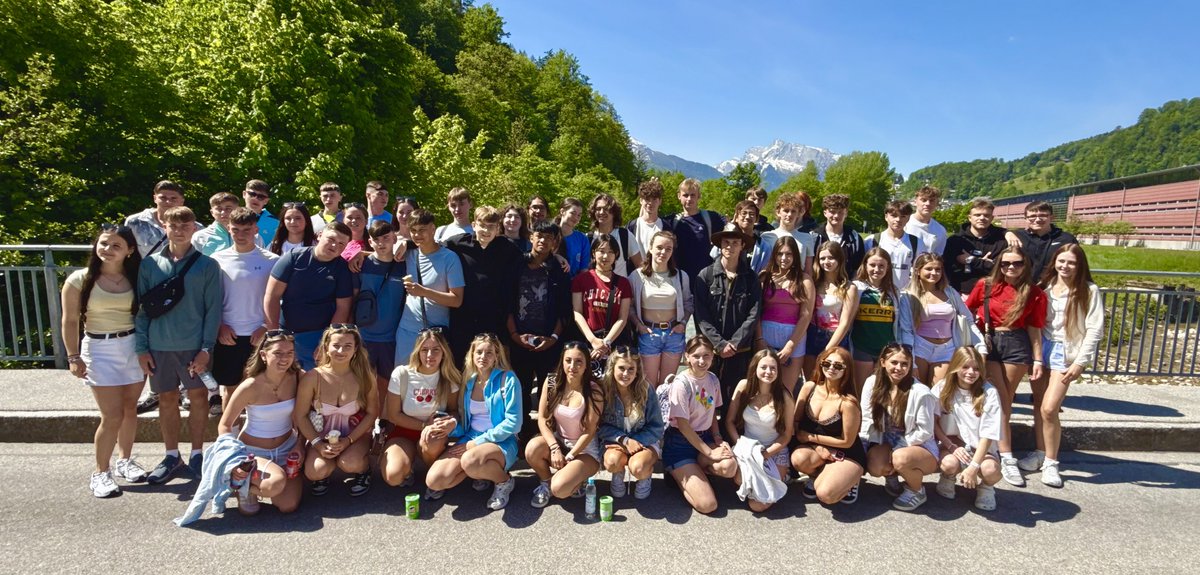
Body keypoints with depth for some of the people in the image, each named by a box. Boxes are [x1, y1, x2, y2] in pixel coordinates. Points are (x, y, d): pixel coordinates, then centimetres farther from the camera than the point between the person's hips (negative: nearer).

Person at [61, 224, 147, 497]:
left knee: (130, 409, 12)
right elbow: (70, 321, -2)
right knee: (112, 416, -5)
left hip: (135, 346, 3)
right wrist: (73, 356, -6)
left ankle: (125, 460, 31)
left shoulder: (136, 278, 0)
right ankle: (100, 473, 13)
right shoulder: (80, 279, -5)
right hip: (100, 349, -2)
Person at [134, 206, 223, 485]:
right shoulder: (150, 264, 3)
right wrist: (141, 348, 0)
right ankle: (172, 456, 26)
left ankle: (197, 454, 22)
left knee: (199, 398, 6)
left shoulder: (206, 265, -3)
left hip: (195, 346, -2)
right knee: (167, 399, 12)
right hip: (159, 346, 2)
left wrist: (206, 348, -9)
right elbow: (142, 307, 5)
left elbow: (213, 310, -4)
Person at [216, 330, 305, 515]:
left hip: (287, 448, 4)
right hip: (254, 451, -4)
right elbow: (224, 425, -12)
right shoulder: (251, 387, -22)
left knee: (288, 506, -7)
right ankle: (245, 486, 4)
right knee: (276, 482, -35)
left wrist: (300, 443, -6)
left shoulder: (297, 378, -12)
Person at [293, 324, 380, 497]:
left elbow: (372, 413, -6)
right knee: (315, 472, -24)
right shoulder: (312, 377, -15)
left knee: (349, 463, -29)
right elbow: (300, 416, -6)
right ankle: (323, 475, 14)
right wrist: (318, 444, -15)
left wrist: (349, 440, -16)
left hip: (356, 433, -1)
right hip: (322, 435, 1)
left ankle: (363, 470, 8)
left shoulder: (364, 376, -14)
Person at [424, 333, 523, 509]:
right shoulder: (468, 380, 8)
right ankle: (481, 472, 10)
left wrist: (477, 443, -14)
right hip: (470, 440, 5)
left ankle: (504, 480, -6)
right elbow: (464, 422, 13)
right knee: (434, 480, -16)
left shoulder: (507, 379, -8)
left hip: (501, 442, -5)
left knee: (470, 461, -38)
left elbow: (513, 422, -13)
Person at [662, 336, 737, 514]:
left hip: (705, 437, 6)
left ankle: (692, 470, 1)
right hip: (680, 442, -6)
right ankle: (680, 475, 10)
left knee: (729, 467, -28)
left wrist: (718, 438, -5)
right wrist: (710, 453, -17)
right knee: (707, 505, -18)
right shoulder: (681, 384, -19)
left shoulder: (713, 380, 1)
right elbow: (683, 426, -17)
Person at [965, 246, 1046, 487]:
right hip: (988, 342, -1)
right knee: (1000, 402, -3)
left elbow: (1035, 329, 3)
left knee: (1004, 402, 6)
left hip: (1017, 345, 1)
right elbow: (966, 310, 11)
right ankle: (1007, 459, 1)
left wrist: (1038, 359, 2)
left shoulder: (1034, 293, 1)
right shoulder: (985, 286, -1)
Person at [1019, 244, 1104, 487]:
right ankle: (1040, 453, 24)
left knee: (1049, 409, -11)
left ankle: (1051, 463, 5)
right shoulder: (1045, 286, 7)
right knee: (1038, 405, 9)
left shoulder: (1089, 291, -4)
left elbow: (1094, 329, -7)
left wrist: (1080, 362, -11)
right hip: (1041, 346, 4)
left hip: (1066, 352, -4)